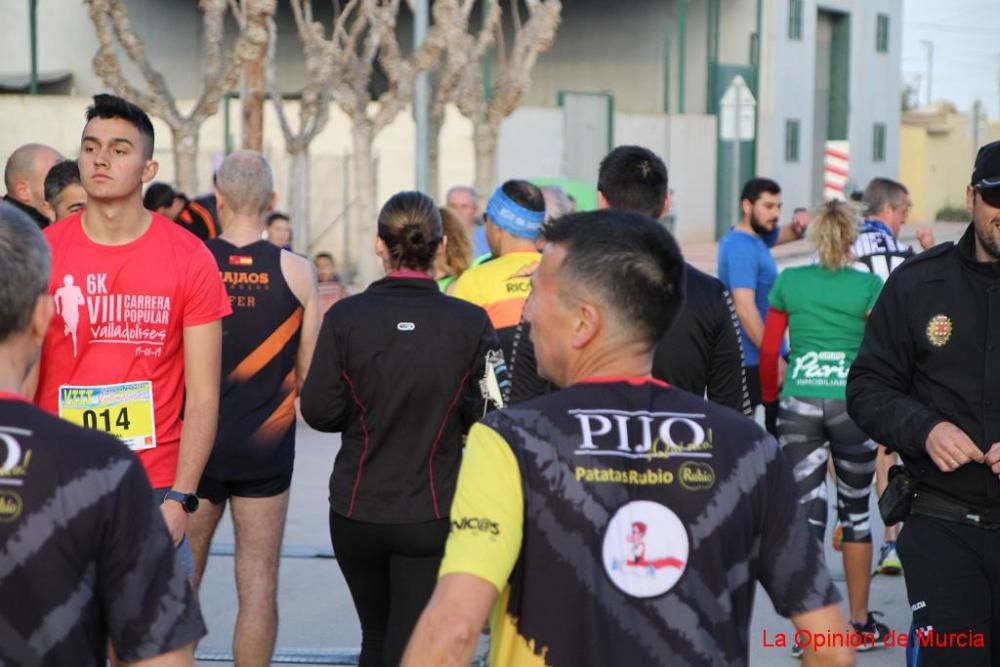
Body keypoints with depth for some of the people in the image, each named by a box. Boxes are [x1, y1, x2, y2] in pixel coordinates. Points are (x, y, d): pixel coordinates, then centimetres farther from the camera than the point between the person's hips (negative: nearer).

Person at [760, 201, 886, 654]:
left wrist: (770, 403, 17)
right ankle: (860, 624, 20)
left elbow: (768, 351, 7)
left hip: (797, 404, 1)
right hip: (852, 403, -1)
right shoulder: (869, 285, -1)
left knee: (807, 513, 3)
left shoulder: (789, 281, 6)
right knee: (855, 511, 12)